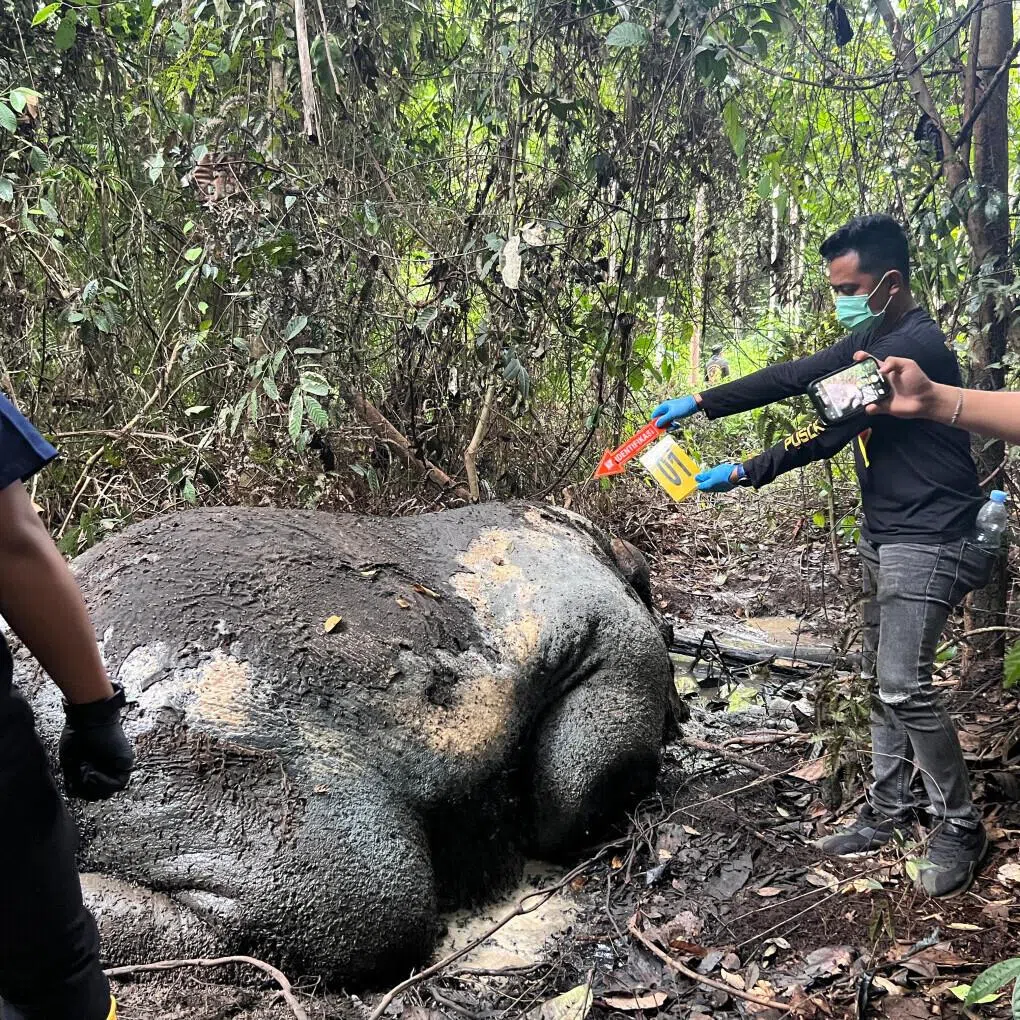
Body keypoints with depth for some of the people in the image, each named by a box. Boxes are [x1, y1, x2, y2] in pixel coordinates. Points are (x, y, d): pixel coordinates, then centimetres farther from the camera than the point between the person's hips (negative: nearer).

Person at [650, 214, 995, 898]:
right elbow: (794, 377, 9)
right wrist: (701, 403, 2)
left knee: (904, 687, -12)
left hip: (929, 540, -10)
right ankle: (888, 812, 25)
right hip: (885, 534, 10)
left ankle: (961, 827, 8)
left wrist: (743, 474, -21)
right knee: (882, 679, 13)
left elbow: (830, 430, -25)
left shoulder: (915, 346, -21)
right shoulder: (871, 339, 10)